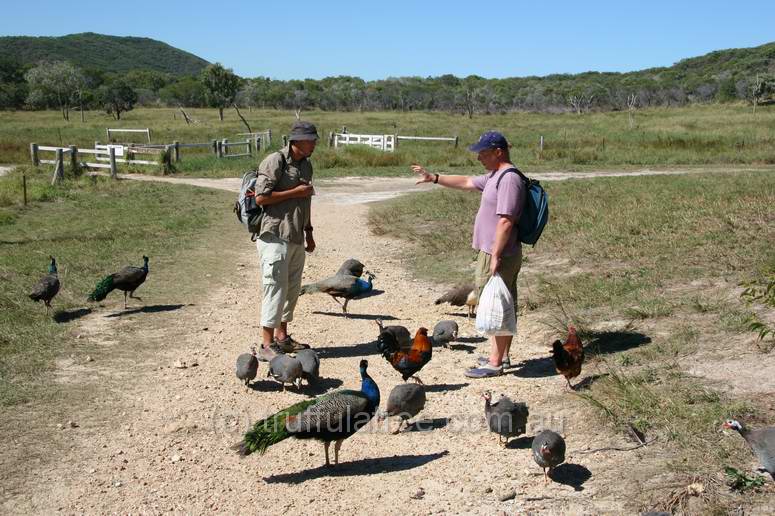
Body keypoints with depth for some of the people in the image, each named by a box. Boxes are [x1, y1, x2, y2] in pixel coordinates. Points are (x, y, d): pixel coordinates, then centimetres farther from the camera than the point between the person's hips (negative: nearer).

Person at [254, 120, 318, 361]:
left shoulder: (306, 164, 15)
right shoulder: (275, 161, -12)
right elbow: (261, 197, -18)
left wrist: (309, 232, 22)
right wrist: (295, 192, -15)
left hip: (296, 238, 8)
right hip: (275, 236, -8)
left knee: (292, 289, 13)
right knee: (275, 288, -7)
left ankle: (282, 336, 25)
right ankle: (267, 346, -2)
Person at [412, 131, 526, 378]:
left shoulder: (509, 179, -19)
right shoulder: (494, 176, 14)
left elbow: (505, 221, -25)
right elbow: (466, 182, 27)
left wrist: (495, 257, -25)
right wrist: (434, 178, 23)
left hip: (499, 255, -10)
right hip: (496, 253, 10)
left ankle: (495, 363, 3)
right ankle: (501, 356, 27)